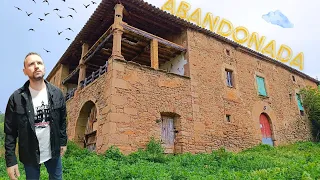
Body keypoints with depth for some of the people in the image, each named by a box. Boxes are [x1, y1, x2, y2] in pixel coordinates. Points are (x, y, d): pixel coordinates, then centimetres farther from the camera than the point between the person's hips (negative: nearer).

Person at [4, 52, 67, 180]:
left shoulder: (57, 93, -4)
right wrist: (10, 160, -12)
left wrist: (63, 141, 4)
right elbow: (10, 132, -10)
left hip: (53, 152, 2)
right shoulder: (16, 98, -13)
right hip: (29, 154, -2)